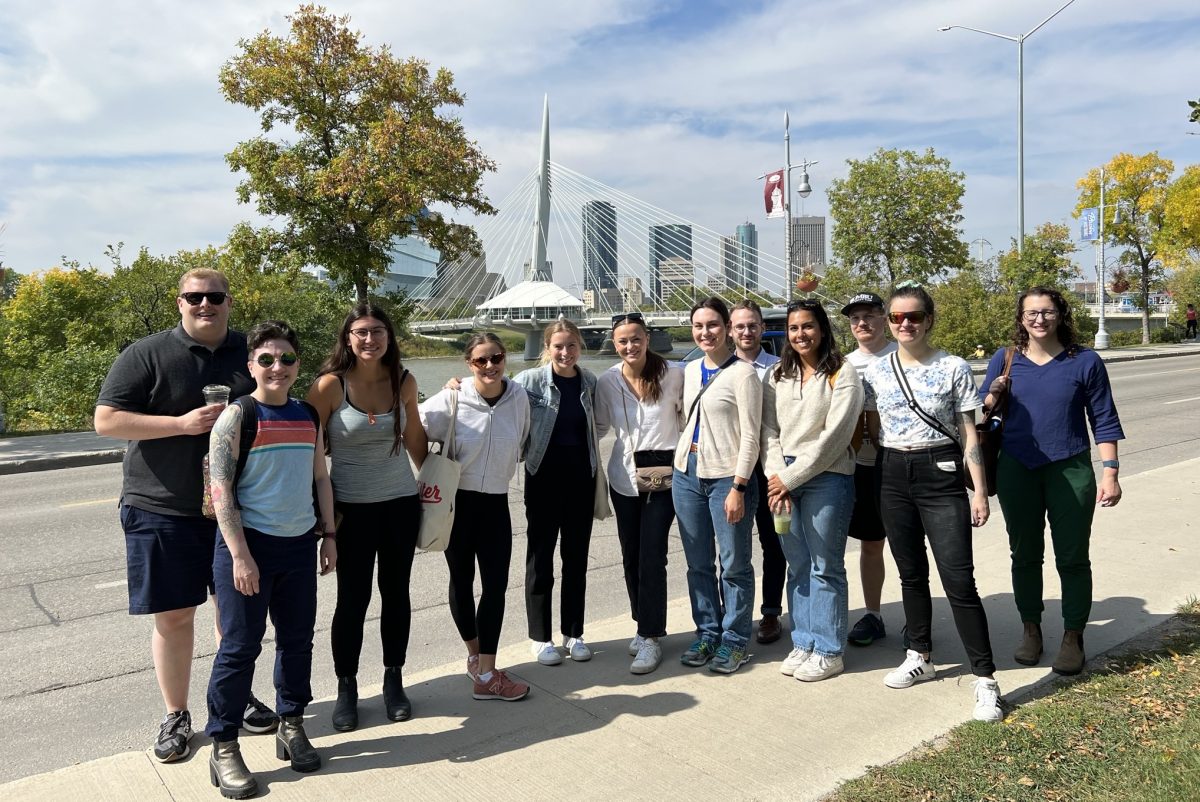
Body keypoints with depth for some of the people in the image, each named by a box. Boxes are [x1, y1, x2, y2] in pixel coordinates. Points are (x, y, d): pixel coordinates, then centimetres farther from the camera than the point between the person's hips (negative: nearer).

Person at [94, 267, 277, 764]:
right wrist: (183, 423, -20)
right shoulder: (147, 355, -5)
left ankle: (238, 697, 33)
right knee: (173, 614, 6)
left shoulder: (251, 354, 4)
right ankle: (175, 715, 24)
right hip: (164, 510, -3)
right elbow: (106, 421, -9)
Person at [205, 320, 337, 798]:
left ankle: (292, 726, 29)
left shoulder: (308, 416, 8)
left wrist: (328, 535, 11)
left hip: (299, 544, 5)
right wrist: (240, 555, -16)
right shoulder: (237, 416, -8)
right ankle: (223, 748, 15)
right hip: (249, 544, -5)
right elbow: (220, 489, -12)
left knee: (297, 640, 13)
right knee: (240, 646, 1)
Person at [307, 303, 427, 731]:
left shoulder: (404, 381, -1)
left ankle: (394, 681, 29)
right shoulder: (331, 384, -12)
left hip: (402, 502, 3)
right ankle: (346, 689, 23)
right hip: (352, 507, -3)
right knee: (353, 599, 4)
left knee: (396, 592, 12)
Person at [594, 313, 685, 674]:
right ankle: (645, 625, 28)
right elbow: (599, 426, 11)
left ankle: (651, 637, 5)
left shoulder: (673, 374, -8)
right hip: (623, 476, 3)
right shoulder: (606, 381, -1)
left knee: (651, 556, -8)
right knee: (630, 556, 10)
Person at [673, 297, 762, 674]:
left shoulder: (742, 373, -8)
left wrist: (738, 487, -16)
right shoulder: (690, 371, 11)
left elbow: (750, 436, -11)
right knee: (698, 563, 14)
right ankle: (707, 633, 27)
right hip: (687, 473, 6)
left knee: (734, 564, 4)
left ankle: (734, 640, 18)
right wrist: (679, 465, 13)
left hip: (727, 475, -6)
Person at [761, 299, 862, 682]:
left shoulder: (842, 373, -4)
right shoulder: (777, 376, 12)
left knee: (825, 568, 2)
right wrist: (775, 477, -6)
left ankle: (829, 651, 14)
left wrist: (790, 477, -13)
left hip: (826, 478, -5)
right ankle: (803, 643, 23)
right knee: (797, 565, 11)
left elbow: (834, 436, -12)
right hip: (783, 479, 5)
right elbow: (769, 430, 8)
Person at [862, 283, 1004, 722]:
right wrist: (876, 486, 8)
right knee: (911, 573, 14)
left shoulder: (954, 368, -4)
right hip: (892, 476, 4)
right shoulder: (876, 372, 5)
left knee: (958, 579, -7)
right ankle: (919, 657, 30)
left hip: (940, 474, -3)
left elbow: (969, 435, -3)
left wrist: (980, 491, -6)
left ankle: (985, 678, 3)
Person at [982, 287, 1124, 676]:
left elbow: (1104, 420, 0)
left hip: (1070, 471, -1)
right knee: (1025, 554, 11)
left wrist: (1110, 472, -6)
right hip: (1017, 470, 2)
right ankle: (1031, 629, 27)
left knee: (1073, 558, 5)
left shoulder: (1085, 361, -2)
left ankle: (1073, 637, 20)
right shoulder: (1005, 360, 2)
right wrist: (994, 394, -14)